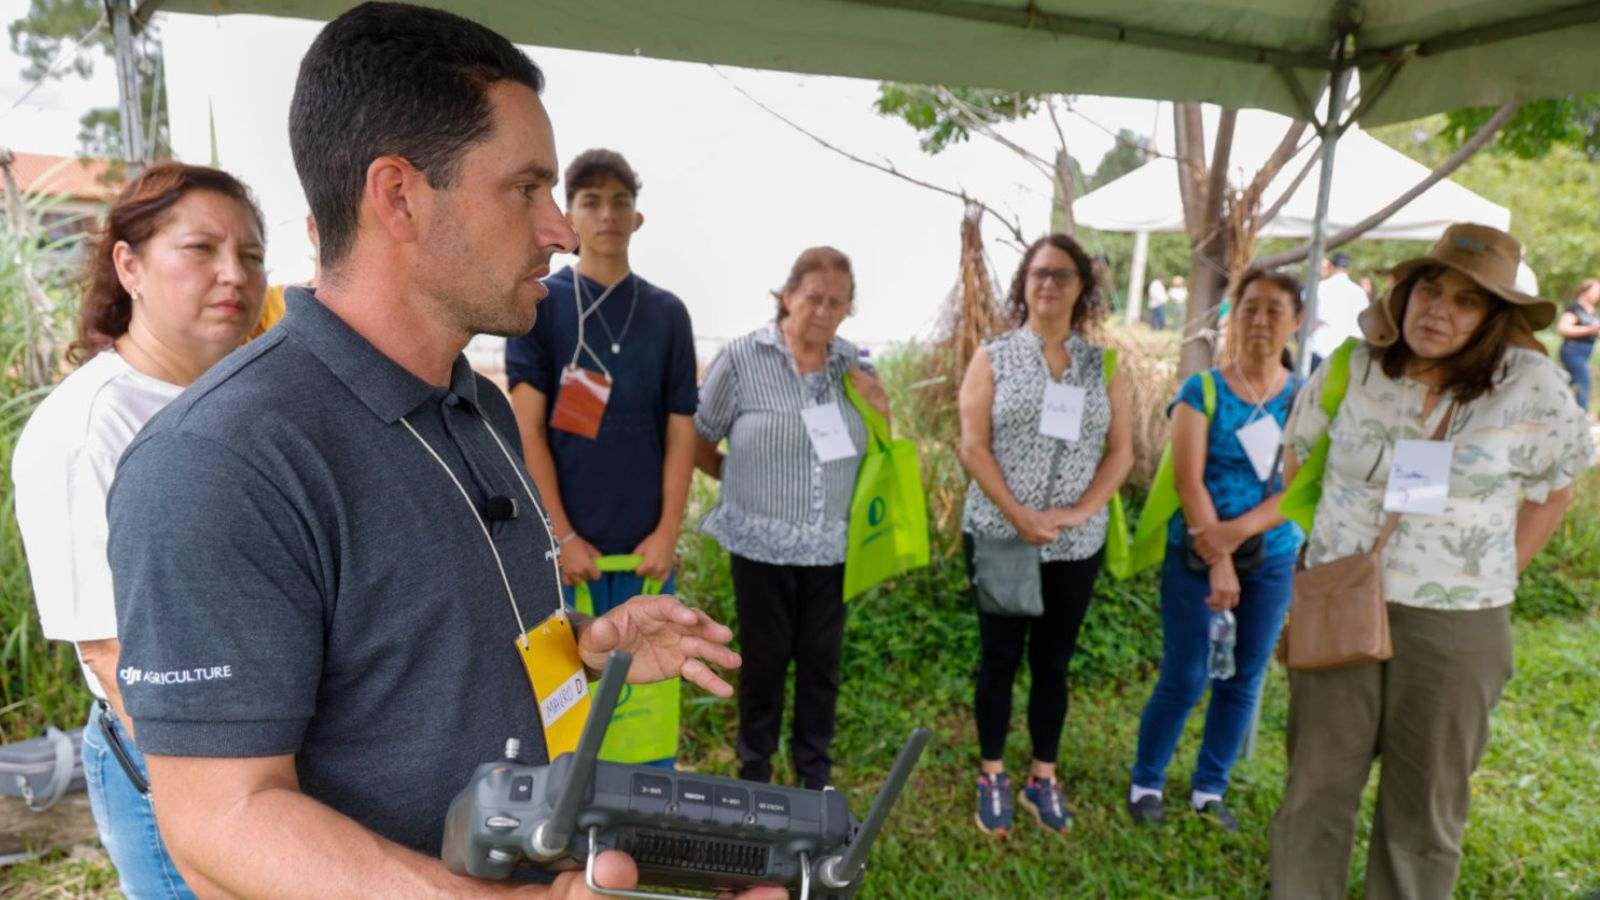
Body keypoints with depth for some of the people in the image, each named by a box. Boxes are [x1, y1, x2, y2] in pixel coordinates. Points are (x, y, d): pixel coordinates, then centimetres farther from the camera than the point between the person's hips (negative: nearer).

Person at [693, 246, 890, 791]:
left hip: (831, 547, 3)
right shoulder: (742, 358, -10)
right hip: (762, 544, -3)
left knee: (822, 661, 14)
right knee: (764, 661, 11)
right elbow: (698, 442, -1)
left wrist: (880, 408, -6)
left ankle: (816, 776, 34)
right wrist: (741, 477, 2)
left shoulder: (852, 364, 2)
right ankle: (755, 772, 32)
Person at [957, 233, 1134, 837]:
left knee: (1053, 663, 12)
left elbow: (1121, 451, 3)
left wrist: (1080, 512, -11)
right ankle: (992, 776, 23)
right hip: (999, 536, -2)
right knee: (999, 658, 8)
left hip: (1076, 545, 2)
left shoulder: (1105, 365, 5)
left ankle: (1044, 778, 28)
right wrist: (1019, 516, -15)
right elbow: (973, 447, -7)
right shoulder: (993, 358, -1)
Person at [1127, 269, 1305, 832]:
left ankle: (1209, 790, 27)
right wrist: (1218, 563, -18)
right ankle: (1146, 784, 19)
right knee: (1183, 681, 0)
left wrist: (1239, 531, -21)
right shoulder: (1203, 390, -6)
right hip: (1197, 557, -3)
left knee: (1242, 683, 10)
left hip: (1272, 560, 3)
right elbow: (1188, 480, -13)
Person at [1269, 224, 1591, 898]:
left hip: (1456, 626, -1)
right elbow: (1297, 456, 12)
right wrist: (1325, 547, 8)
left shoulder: (1531, 386, -8)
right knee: (1315, 791, 11)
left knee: (1425, 810, 15)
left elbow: (1553, 490, 7)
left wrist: (1497, 575, 0)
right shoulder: (1352, 368, -4)